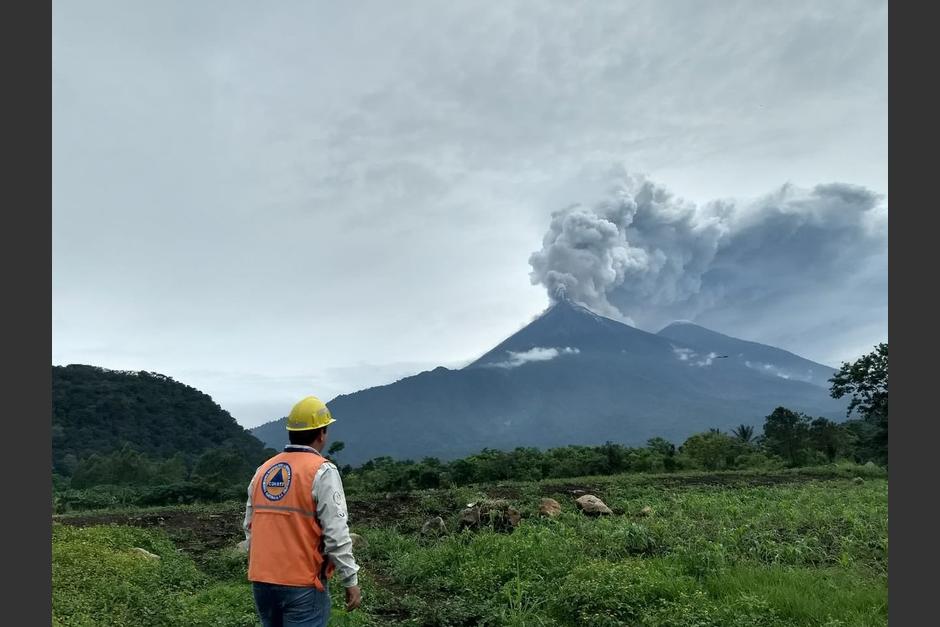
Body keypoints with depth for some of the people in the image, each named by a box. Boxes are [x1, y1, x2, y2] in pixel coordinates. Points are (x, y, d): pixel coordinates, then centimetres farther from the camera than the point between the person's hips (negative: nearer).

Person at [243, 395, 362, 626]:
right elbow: (336, 534, -16)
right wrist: (351, 581, -8)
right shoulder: (321, 471, -11)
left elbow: (250, 527, 14)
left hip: (261, 581, 6)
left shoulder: (263, 470, 9)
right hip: (302, 584, -6)